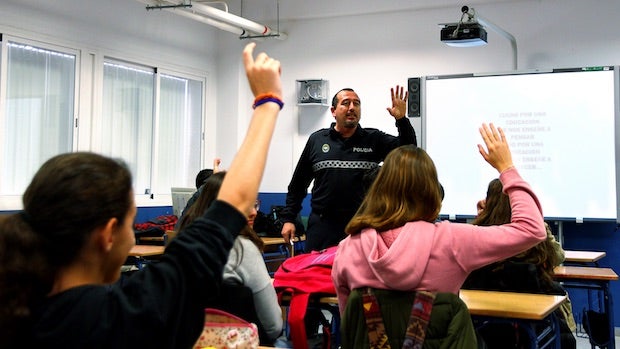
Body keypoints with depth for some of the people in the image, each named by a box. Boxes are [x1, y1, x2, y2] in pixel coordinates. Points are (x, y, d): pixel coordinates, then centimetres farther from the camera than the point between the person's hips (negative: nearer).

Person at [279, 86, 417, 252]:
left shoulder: (374, 140, 6)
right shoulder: (317, 140, 9)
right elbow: (298, 184, 13)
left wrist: (401, 119, -17)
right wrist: (288, 218, 9)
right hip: (322, 226, 1)